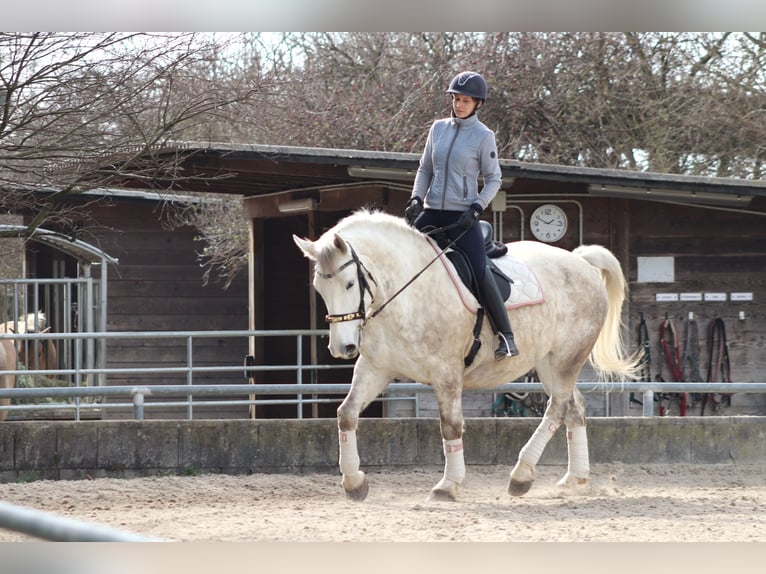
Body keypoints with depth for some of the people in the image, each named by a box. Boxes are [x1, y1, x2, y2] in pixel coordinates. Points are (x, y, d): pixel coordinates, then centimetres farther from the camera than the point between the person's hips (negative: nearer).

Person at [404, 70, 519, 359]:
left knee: (479, 272, -17)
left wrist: (476, 209, -14)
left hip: (462, 216, -5)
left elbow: (493, 179, 0)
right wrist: (416, 198, 1)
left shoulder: (483, 136, -4)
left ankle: (506, 337, -14)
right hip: (432, 212, 5)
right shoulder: (438, 128, 8)